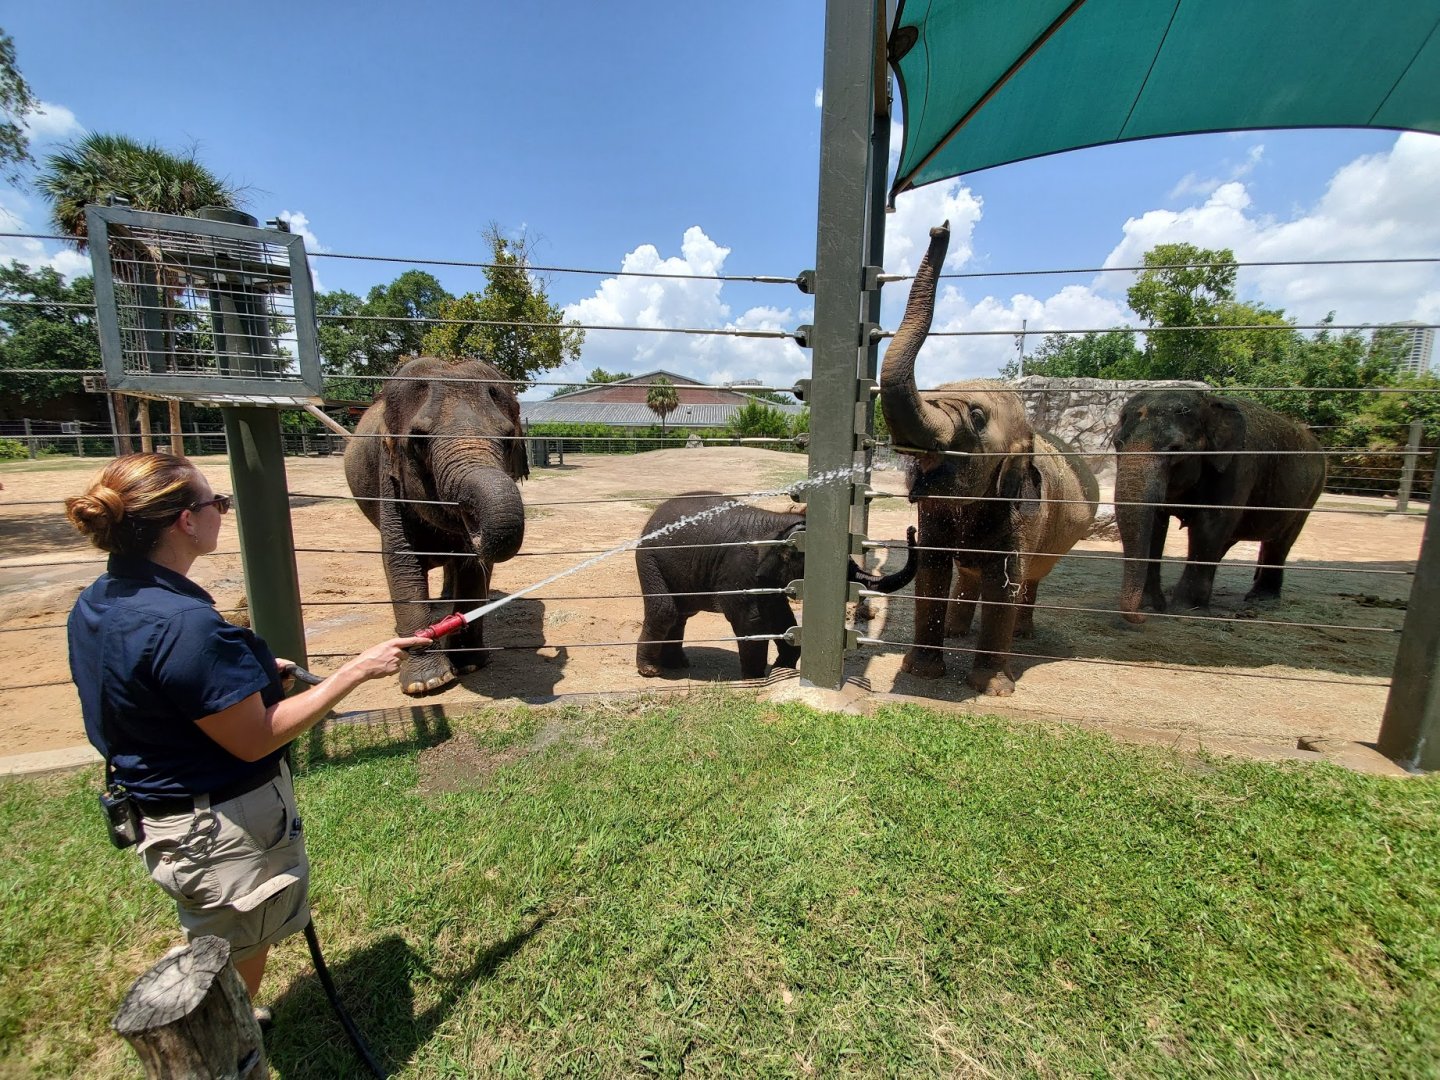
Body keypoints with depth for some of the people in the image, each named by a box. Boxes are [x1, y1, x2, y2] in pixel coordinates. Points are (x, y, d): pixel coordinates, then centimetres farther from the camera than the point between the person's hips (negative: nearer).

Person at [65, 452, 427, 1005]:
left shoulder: (95, 605, -2)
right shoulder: (185, 624, -32)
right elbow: (254, 739, -27)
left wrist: (248, 673, 8)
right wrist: (356, 670, -25)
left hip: (157, 813, 10)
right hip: (222, 830, -9)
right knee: (237, 964, 17)